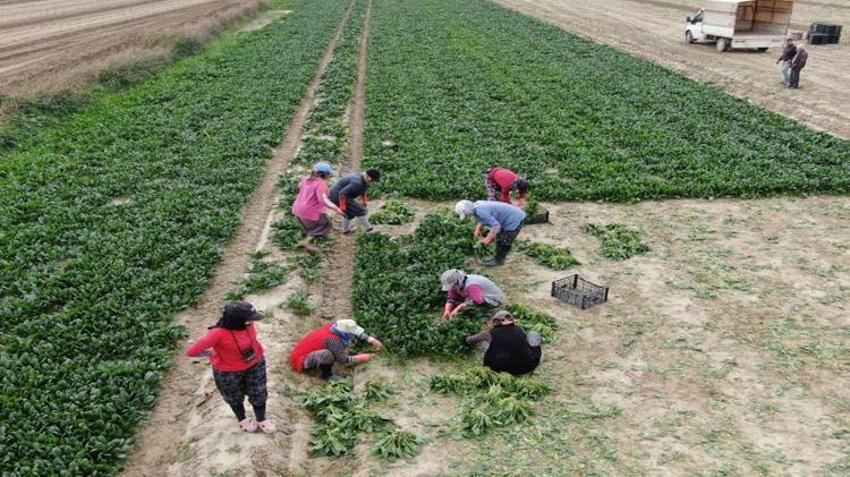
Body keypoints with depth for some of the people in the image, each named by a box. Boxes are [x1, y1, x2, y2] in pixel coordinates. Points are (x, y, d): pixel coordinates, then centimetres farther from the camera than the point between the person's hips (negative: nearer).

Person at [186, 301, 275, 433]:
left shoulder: (247, 323, -24)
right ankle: (242, 420, 54)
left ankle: (261, 420, 49)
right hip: (228, 371, -4)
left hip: (255, 363, 4)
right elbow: (191, 352, -34)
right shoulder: (218, 333, -40)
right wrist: (214, 354, -18)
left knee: (258, 393, 23)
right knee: (235, 397, 25)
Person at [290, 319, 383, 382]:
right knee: (327, 354, -38)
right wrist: (360, 358, -6)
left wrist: (371, 340, 2)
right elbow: (344, 360, -19)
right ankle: (327, 375, -7)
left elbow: (356, 333, 8)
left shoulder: (335, 326, -10)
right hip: (301, 361, -9)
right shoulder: (333, 340, -32)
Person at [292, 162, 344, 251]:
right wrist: (336, 208, -42)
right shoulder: (321, 183, -21)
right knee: (326, 225, 14)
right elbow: (323, 199, -35)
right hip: (311, 213, -8)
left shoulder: (306, 179, 4)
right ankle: (307, 241, 7)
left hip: (298, 210, 8)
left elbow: (299, 186, 26)